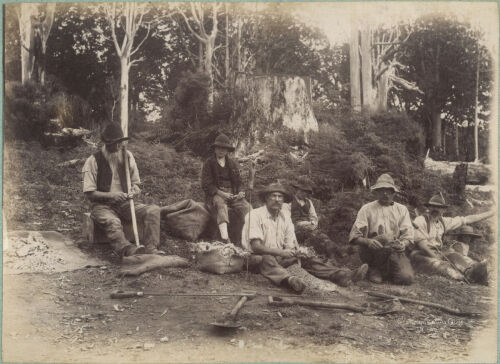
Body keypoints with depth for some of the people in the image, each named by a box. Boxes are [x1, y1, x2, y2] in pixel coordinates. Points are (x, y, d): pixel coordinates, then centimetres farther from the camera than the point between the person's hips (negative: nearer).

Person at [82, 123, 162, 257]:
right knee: (112, 221, -39)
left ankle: (150, 248, -36)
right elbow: (89, 193, -6)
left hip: (125, 204, 4)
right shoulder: (93, 161, -4)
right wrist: (111, 195, -21)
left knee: (153, 210, -21)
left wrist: (135, 190, -9)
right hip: (102, 205, -4)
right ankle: (128, 250, -61)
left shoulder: (127, 157, 9)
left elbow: (135, 183, 16)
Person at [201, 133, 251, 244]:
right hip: (215, 194, -4)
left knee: (246, 207, -25)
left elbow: (239, 182, 19)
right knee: (221, 205, -38)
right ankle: (225, 238, -52)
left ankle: (238, 239, -28)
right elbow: (206, 185, -1)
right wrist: (221, 193, -15)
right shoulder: (209, 163, 6)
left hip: (232, 193, 4)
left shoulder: (233, 163, 18)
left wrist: (240, 192, -5)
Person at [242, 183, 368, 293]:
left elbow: (290, 245, 4)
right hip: (256, 257, -6)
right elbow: (256, 246, -20)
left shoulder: (285, 217, 9)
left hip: (278, 257, 6)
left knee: (306, 258, -14)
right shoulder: (255, 214, -10)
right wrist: (280, 252, -28)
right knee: (267, 260, -40)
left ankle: (344, 275, -31)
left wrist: (292, 251, -19)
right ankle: (290, 280, -70)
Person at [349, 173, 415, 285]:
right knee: (385, 238, -33)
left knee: (407, 278, -23)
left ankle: (380, 271, 10)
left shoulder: (402, 209, 12)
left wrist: (403, 244, -20)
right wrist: (368, 242, -26)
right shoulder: (366, 209, 3)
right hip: (371, 254, -3)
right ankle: (374, 269, -7)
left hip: (395, 252, 3)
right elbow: (354, 237, -4)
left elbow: (408, 236, 4)